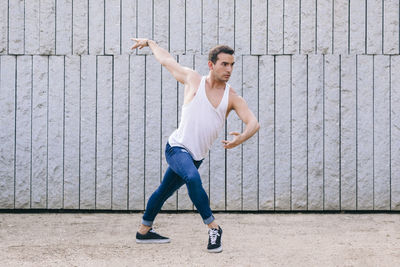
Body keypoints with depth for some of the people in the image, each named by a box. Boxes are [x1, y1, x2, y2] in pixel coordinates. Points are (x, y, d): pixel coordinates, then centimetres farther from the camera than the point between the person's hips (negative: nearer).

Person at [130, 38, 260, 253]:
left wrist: (242, 137, -35)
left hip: (196, 156, 4)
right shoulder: (193, 80, -6)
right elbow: (166, 60, 9)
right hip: (177, 147, -4)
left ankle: (144, 231, 34)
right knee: (193, 178, -31)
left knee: (164, 191, 18)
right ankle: (213, 227, -25)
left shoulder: (232, 98, -2)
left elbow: (253, 123, -13)